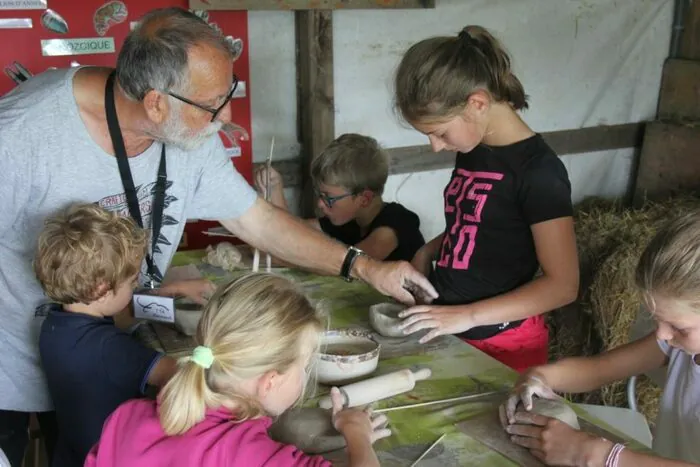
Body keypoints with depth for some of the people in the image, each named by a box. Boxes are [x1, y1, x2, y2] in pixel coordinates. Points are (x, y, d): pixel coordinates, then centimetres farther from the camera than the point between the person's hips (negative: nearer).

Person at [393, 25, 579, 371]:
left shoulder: (537, 170, -19)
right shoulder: (471, 152, 3)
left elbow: (563, 285, -20)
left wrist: (468, 315, -24)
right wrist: (428, 252, 1)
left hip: (502, 344, -7)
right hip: (448, 330, 7)